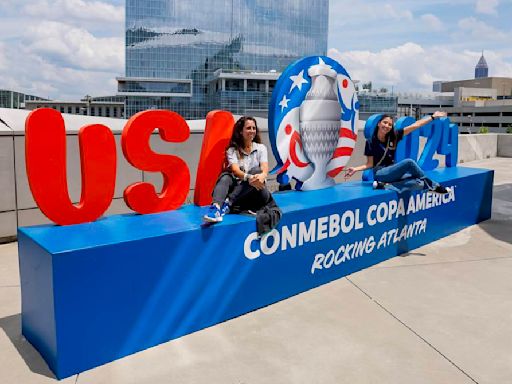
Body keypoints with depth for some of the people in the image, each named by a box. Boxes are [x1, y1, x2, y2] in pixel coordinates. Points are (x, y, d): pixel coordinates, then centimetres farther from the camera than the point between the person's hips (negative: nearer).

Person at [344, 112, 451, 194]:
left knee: (419, 183, -24)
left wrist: (433, 116, 4)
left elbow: (415, 125, 4)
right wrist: (356, 169, -20)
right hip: (380, 174, -5)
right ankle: (434, 186, -12)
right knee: (409, 162, -29)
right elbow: (370, 164, -3)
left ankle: (386, 185, -23)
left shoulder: (394, 136, 4)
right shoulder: (370, 142, -5)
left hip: (393, 172, 6)